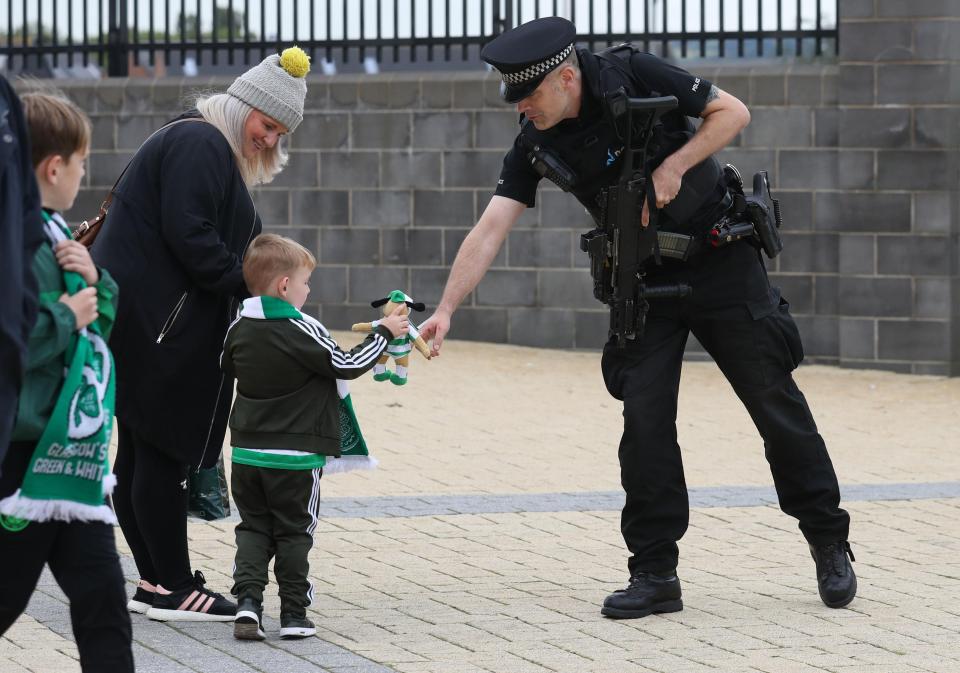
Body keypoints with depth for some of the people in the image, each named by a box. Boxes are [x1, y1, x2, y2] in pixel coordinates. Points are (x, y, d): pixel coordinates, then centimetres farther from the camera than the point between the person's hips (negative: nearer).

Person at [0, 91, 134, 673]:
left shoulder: (54, 234, 11)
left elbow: (103, 318, 21)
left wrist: (94, 283, 1)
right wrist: (66, 316, -17)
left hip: (73, 456, 9)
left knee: (103, 603, 7)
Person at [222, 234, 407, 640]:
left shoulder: (239, 329, 2)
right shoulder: (304, 332, -16)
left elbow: (227, 365, 21)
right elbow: (349, 366, -10)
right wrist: (384, 333, 1)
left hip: (247, 451, 5)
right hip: (296, 457, -5)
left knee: (253, 528, 11)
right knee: (294, 532, 5)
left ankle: (247, 600, -7)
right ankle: (293, 614, 7)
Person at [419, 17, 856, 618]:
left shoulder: (634, 76, -18)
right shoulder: (536, 143, -8)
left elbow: (732, 112, -9)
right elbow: (490, 230, -12)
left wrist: (674, 167, -22)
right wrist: (445, 311, -22)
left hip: (720, 259, -3)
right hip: (645, 279, 3)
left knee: (775, 400, 2)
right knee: (645, 417, -7)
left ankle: (830, 544, 18)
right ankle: (655, 574, 0)